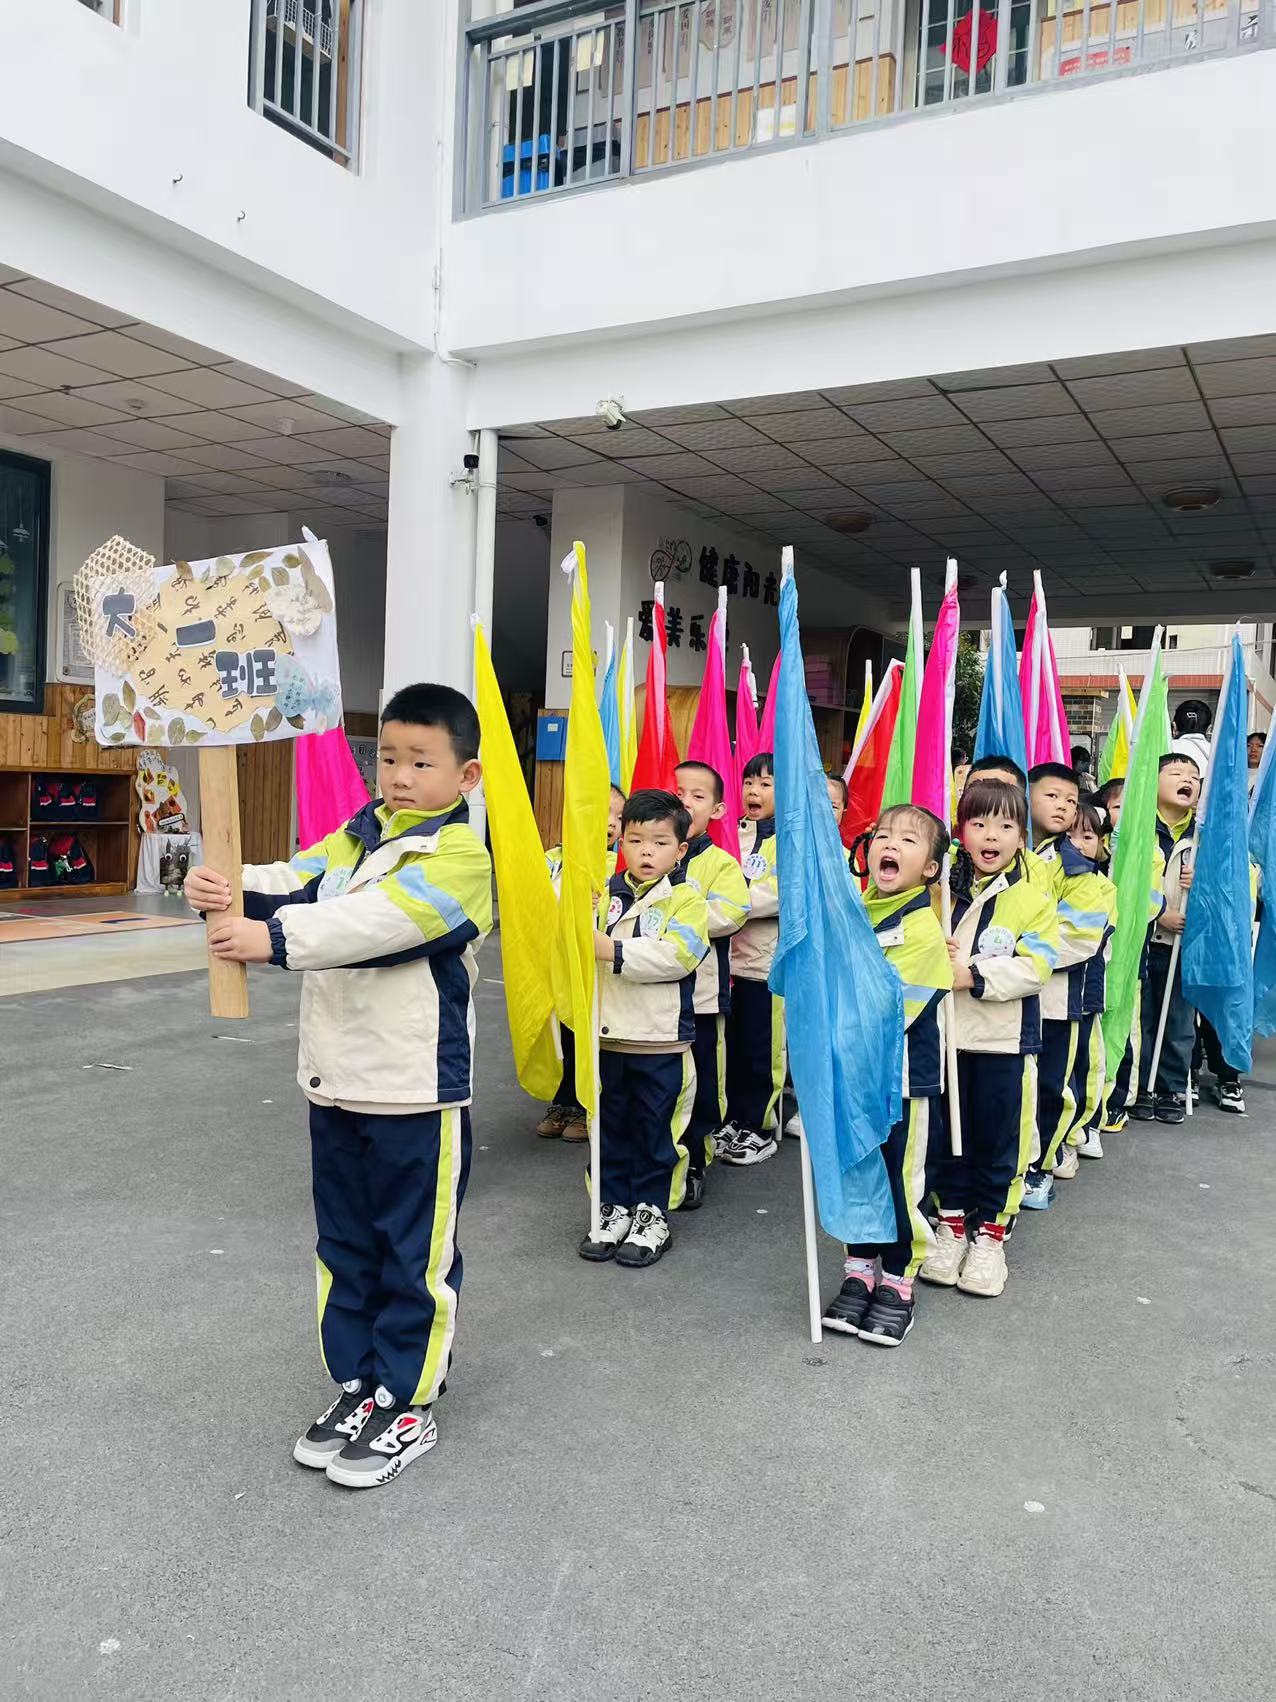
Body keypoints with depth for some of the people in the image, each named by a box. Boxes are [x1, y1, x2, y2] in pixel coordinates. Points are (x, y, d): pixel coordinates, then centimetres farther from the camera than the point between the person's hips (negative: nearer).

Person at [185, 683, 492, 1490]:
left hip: (416, 1090, -7)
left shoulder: (460, 855, -14)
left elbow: (377, 923, -28)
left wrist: (273, 938, -36)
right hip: (336, 1081, 7)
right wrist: (231, 890, -24)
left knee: (414, 1252, 7)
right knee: (344, 1243, 19)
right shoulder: (358, 835, 10)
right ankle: (359, 1384, 35)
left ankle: (408, 1406, 24)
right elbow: (294, 882, -3)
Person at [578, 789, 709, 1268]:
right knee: (611, 1129, 14)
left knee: (656, 1132, 8)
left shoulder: (686, 899, -7)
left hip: (662, 1040, -4)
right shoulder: (607, 894, 7)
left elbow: (675, 956, -21)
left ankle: (653, 1214, 22)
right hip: (609, 1035, 4)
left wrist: (614, 951, -25)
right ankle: (615, 1209, 28)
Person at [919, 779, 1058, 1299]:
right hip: (946, 1035, 2)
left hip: (1005, 1040, -2)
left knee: (999, 1137, 8)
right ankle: (951, 1223, 27)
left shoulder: (1034, 899, -4)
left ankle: (990, 1231, 23)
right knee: (951, 1133, 13)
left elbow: (1033, 968, -12)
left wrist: (973, 974, -22)